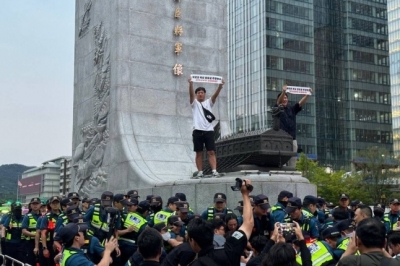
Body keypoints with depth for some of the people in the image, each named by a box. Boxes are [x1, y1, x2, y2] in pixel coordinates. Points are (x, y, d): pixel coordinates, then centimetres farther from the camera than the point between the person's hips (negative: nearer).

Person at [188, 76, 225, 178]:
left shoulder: (209, 102, 14)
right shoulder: (194, 103, 10)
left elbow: (215, 94, -3)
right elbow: (191, 93, -9)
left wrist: (220, 86, -22)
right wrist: (191, 84, -28)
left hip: (208, 130, 1)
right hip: (198, 131, -1)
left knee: (211, 152, -5)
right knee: (199, 153, 3)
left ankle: (214, 171, -10)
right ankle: (200, 172, 7)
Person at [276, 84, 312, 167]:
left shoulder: (292, 109, 16)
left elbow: (301, 102, 4)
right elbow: (279, 101, -15)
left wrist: (308, 95, -14)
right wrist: (283, 92, -34)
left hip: (292, 139, 4)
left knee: (293, 160, 3)